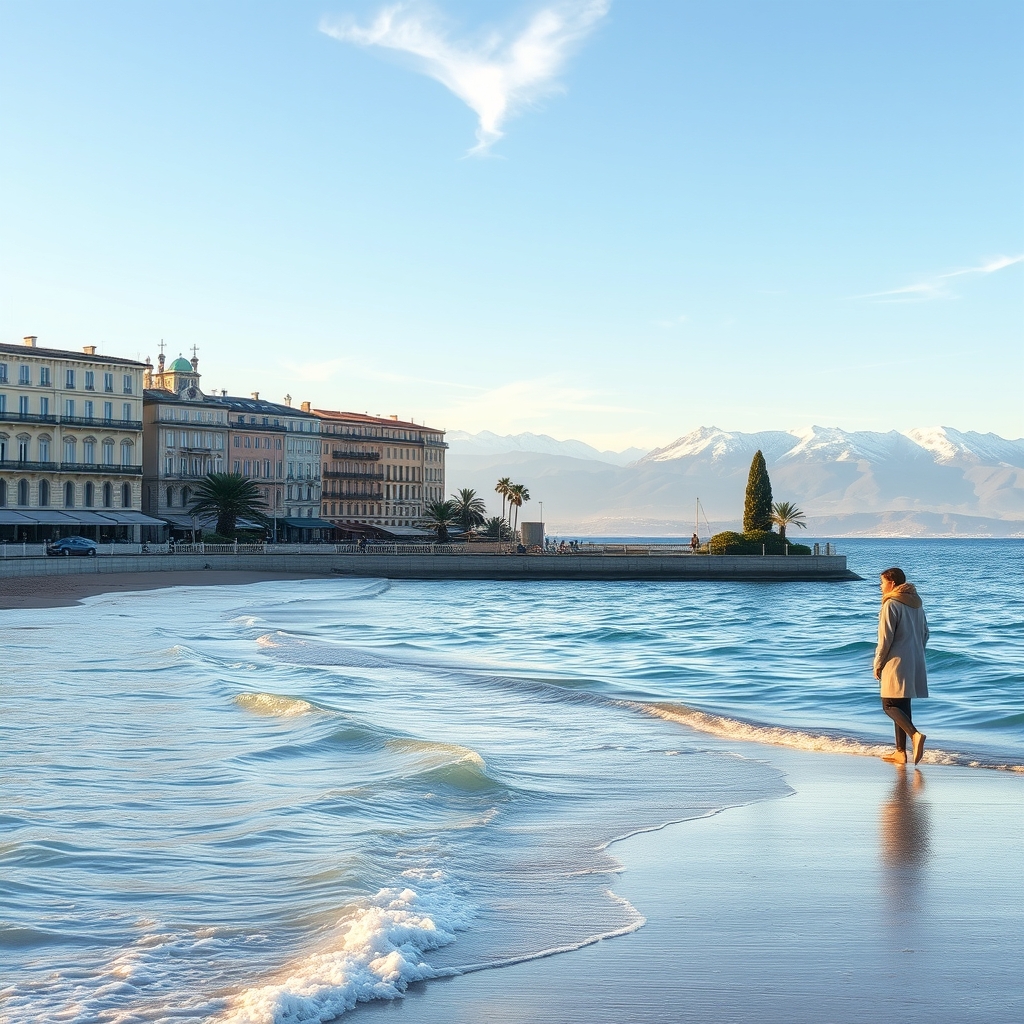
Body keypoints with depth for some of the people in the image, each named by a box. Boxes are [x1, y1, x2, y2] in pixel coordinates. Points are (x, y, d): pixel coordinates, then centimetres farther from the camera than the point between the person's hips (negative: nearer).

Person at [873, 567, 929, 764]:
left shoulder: (891, 604, -12)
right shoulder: (916, 603, 13)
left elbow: (885, 638, -14)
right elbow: (925, 633, 19)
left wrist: (878, 664, -7)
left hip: (897, 663, -8)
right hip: (915, 664, 8)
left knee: (890, 705, -5)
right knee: (902, 706, 12)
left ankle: (915, 734, -25)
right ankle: (900, 751, 12)